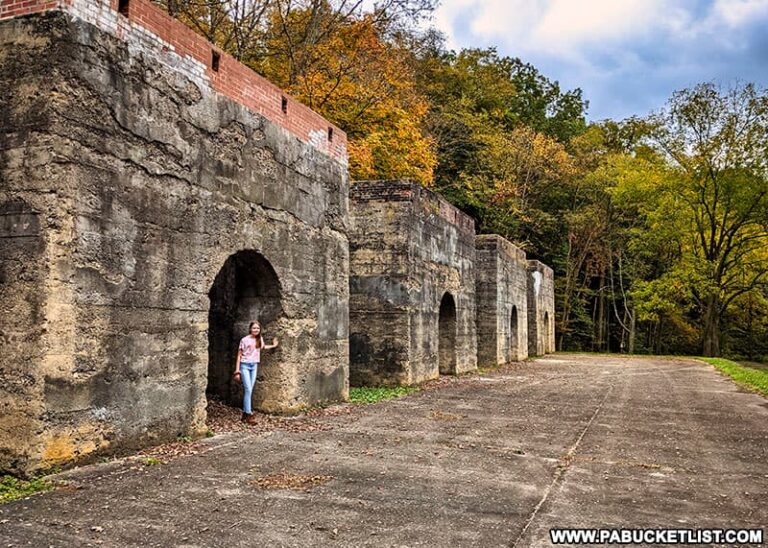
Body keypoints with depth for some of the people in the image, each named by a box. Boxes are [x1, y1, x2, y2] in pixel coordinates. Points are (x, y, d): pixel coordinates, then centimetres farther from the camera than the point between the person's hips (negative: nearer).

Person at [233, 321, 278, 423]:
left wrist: (273, 346, 33)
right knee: (248, 389, -13)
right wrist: (237, 371, -7)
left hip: (254, 366, 5)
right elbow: (239, 355, -4)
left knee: (249, 390, 6)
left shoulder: (260, 339, 6)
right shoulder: (245, 340, -8)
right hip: (245, 366, -5)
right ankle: (249, 414, -14)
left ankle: (244, 414, 12)